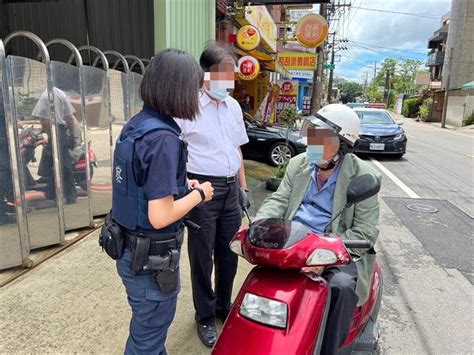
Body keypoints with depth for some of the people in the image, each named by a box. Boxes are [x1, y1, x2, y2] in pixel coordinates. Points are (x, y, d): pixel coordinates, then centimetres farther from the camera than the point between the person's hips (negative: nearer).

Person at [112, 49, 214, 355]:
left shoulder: (136, 124, 2)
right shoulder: (163, 137, -26)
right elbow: (160, 216, -27)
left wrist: (181, 184, 7)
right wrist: (198, 194, -12)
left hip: (131, 248, 9)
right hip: (151, 258, -8)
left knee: (147, 326, 31)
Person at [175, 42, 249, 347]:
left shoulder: (233, 106, 11)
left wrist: (243, 187, 15)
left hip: (231, 188, 6)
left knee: (229, 252, 15)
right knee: (202, 256, 7)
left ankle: (224, 305, 37)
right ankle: (205, 316, 27)